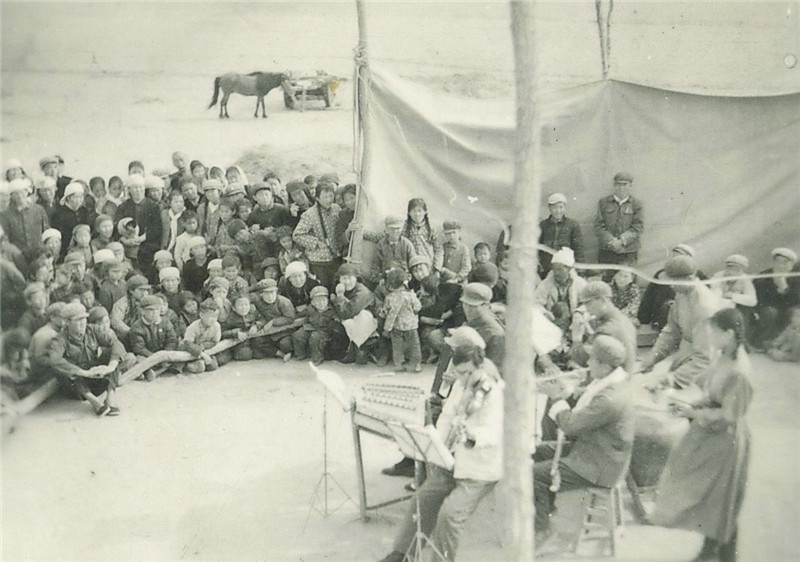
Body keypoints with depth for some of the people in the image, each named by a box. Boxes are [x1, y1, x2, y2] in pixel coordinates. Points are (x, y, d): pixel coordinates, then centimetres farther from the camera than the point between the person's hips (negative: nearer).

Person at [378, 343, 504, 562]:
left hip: (479, 470, -8)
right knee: (423, 498, 8)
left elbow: (495, 433, -30)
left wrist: (473, 436, -50)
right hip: (453, 460, 8)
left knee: (449, 513, -20)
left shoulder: (497, 392, -20)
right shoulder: (461, 384, 4)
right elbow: (447, 415, 11)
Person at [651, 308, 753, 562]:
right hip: (707, 436, 9)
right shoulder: (720, 356, -1)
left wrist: (694, 412, -18)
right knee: (706, 497, 21)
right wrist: (691, 406, -2)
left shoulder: (738, 372, -28)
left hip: (724, 441, -8)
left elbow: (729, 416, -24)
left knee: (721, 504, 8)